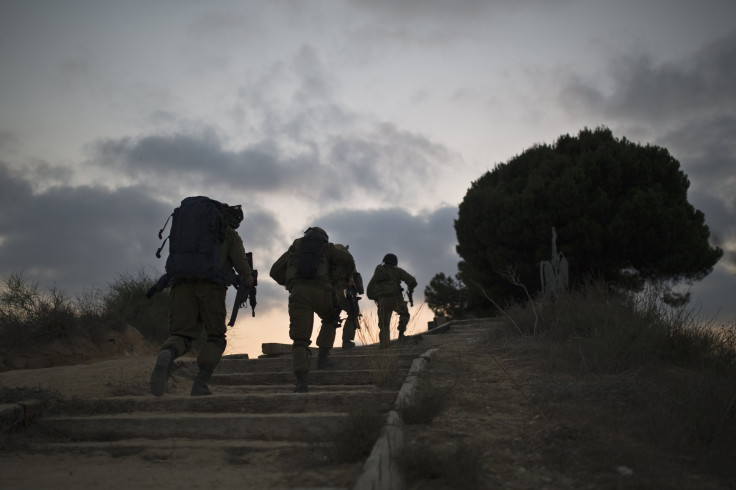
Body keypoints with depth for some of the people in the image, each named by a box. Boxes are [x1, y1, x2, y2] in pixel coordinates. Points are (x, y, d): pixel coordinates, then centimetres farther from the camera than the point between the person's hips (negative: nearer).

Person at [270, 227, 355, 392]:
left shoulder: (295, 247, 30)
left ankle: (302, 380, -19)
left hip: (298, 293, 1)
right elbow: (347, 258, 7)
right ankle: (322, 356, 19)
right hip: (321, 292, 0)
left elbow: (275, 271, 25)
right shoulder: (326, 247, 24)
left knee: (300, 340, 0)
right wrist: (348, 276, 23)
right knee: (330, 320, 32)